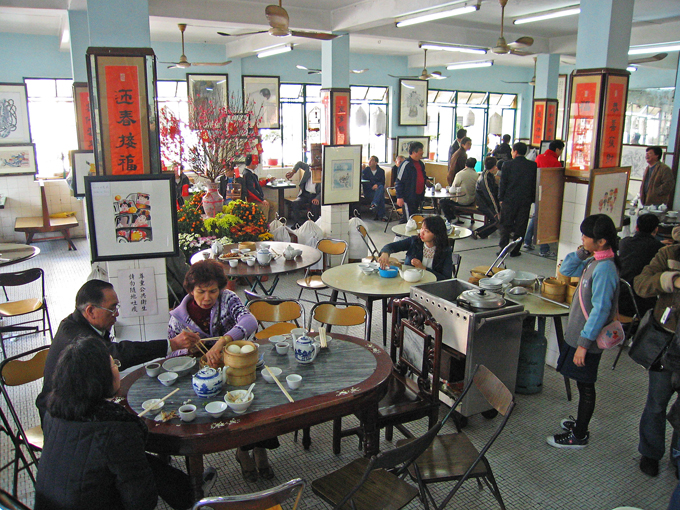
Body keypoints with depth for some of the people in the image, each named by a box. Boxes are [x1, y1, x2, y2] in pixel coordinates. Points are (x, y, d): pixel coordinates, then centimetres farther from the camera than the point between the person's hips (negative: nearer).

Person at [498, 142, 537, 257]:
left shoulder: (508, 164, -5)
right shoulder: (533, 166, 2)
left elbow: (503, 183, -3)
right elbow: (535, 184, 5)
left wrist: (501, 198, 4)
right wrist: (532, 199, 13)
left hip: (509, 200, -2)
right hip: (525, 201, 2)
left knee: (505, 225, 6)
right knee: (520, 226, 8)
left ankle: (503, 248, 0)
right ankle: (515, 250, 10)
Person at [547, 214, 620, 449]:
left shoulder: (604, 269, -24)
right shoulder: (593, 261, 3)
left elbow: (600, 310, -26)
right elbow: (567, 269, 16)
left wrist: (584, 343, -23)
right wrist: (582, 252, -1)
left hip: (588, 339, -9)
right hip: (579, 333, 9)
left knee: (585, 385, 4)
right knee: (583, 383, 22)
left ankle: (579, 436, 18)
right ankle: (581, 422, 39)